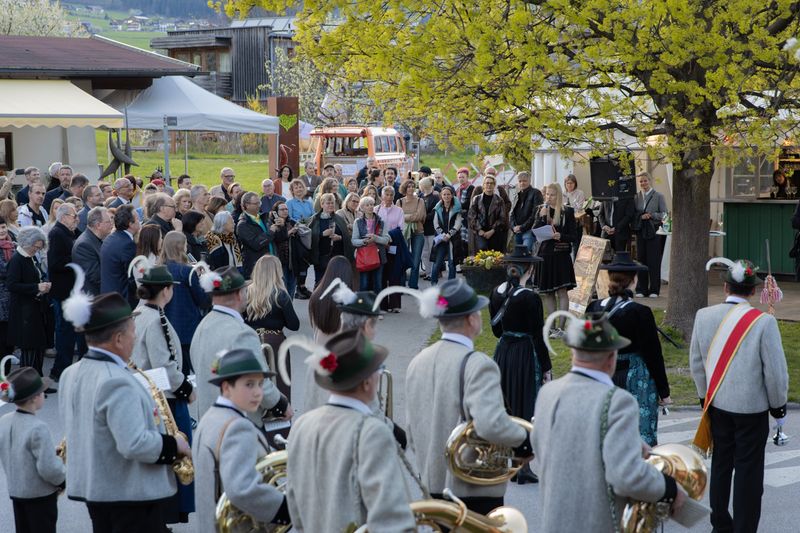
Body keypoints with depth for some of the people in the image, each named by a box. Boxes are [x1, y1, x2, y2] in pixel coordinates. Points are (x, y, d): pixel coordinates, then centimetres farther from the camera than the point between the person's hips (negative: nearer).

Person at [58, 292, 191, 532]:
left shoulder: (71, 375, 5)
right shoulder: (117, 382, -24)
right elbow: (135, 445, -29)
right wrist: (174, 444, -14)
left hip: (92, 488, 9)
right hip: (132, 494, -9)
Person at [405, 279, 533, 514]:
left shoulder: (417, 362, 6)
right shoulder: (477, 364, -17)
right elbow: (491, 424, -29)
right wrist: (524, 437, -12)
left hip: (433, 484, 7)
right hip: (476, 488, -7)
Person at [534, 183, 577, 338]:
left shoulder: (567, 212, -1)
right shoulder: (541, 210, 8)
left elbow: (574, 236, -2)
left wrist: (561, 236, -19)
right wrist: (542, 216, -13)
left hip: (561, 255, -4)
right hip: (545, 254, 4)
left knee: (561, 291, -8)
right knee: (547, 293, 7)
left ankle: (561, 327, -8)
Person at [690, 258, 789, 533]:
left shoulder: (704, 316, -4)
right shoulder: (763, 322, -17)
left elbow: (696, 362, 6)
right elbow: (775, 371, -13)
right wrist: (778, 405, 3)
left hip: (717, 404, 5)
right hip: (752, 407, -4)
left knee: (721, 463, 18)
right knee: (749, 469, 5)